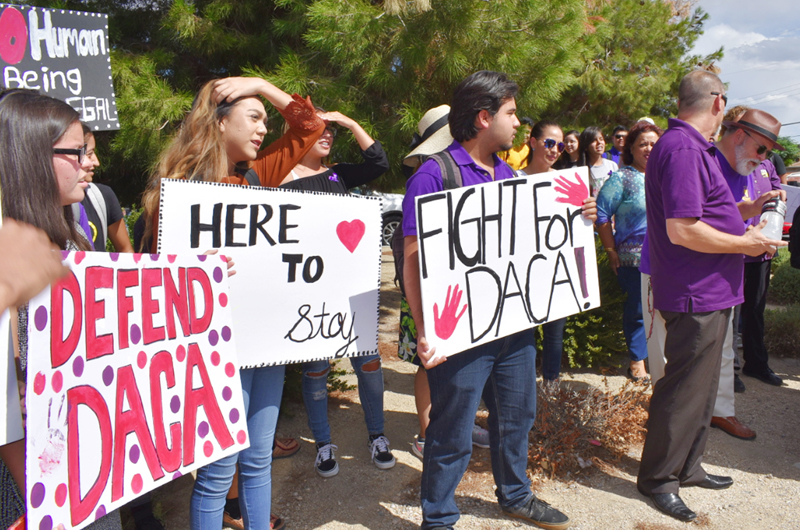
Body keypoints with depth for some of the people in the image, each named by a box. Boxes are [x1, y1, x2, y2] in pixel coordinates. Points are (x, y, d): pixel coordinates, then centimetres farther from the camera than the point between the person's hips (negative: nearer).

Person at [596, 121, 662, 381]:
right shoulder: (621, 179, -4)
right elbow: (601, 214, -8)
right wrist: (611, 252, -9)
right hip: (634, 259, -5)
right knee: (637, 309, 3)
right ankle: (637, 360, 18)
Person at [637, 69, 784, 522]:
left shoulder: (692, 147, 15)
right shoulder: (684, 150, -20)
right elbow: (683, 231, -27)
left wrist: (741, 213, 19)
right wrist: (745, 243, -16)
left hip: (708, 293, 11)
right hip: (696, 296, -11)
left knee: (700, 386, 20)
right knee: (685, 389, 0)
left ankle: (687, 467, 34)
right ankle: (658, 478, 14)